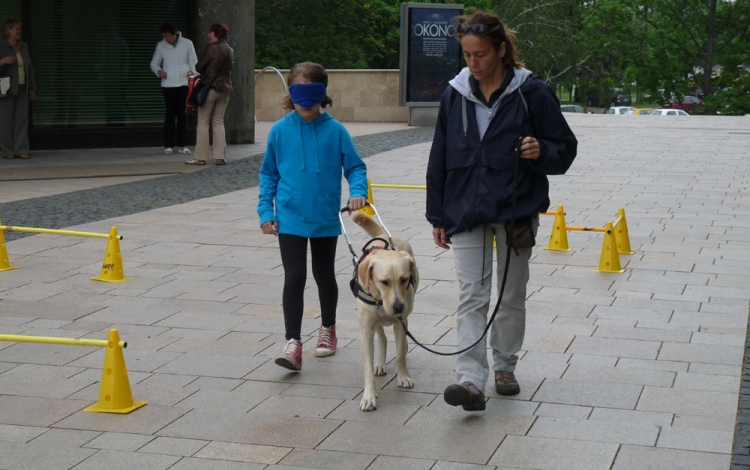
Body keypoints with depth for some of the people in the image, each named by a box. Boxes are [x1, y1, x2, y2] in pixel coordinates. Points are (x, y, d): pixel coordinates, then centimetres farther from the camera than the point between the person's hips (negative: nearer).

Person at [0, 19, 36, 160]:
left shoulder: (24, 46, 11)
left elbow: (29, 68, 16)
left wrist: (32, 88, 14)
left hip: (22, 90, 5)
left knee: (22, 119, 1)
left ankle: (21, 150, 3)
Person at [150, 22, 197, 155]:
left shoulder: (187, 43, 3)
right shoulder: (161, 46, 5)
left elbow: (194, 63, 5)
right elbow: (154, 63, 12)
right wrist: (158, 71, -10)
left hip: (184, 83, 0)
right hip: (168, 84, 0)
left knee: (182, 114, 2)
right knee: (170, 114, -1)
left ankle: (182, 145, 7)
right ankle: (168, 145, 3)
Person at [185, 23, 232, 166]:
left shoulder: (212, 48, -12)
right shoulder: (230, 50, 10)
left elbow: (199, 66, -8)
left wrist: (201, 74, 14)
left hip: (210, 88, -7)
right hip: (225, 89, 7)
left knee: (203, 122, -1)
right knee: (218, 122, 12)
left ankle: (200, 157, -3)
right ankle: (220, 156, 7)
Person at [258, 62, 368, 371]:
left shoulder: (335, 131, -6)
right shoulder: (280, 130, -3)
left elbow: (355, 167, 0)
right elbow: (268, 173, 5)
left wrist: (358, 192, -19)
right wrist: (266, 212, -1)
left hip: (326, 219, 1)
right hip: (290, 219, -1)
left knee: (324, 275, 17)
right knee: (294, 277, -9)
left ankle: (328, 329, 38)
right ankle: (293, 343, -8)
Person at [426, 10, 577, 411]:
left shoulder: (531, 93, -8)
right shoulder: (455, 95, 1)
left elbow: (565, 147, -1)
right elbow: (439, 160, 7)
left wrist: (542, 152, -24)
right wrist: (438, 216, 7)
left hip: (517, 211, -1)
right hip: (466, 212, 2)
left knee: (512, 296, 12)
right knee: (471, 296, -7)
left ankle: (504, 366, 30)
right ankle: (471, 380, -13)